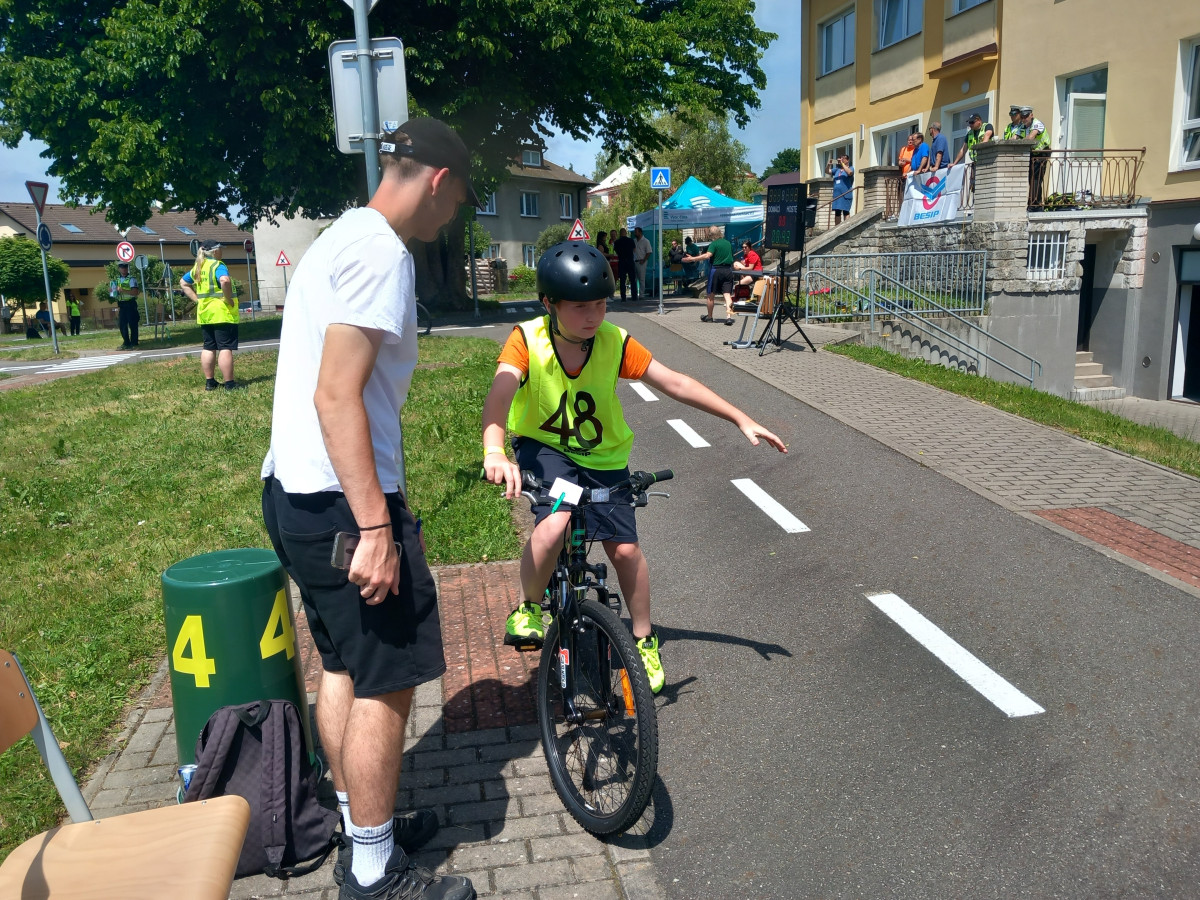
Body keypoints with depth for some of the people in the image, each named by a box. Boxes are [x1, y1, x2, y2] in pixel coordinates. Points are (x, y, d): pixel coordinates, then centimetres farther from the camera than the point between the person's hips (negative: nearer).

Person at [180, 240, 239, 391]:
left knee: (208, 348, 13)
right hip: (222, 313, -8)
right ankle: (229, 383, -6)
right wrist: (228, 299, -19)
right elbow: (225, 280, -31)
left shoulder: (198, 267, 14)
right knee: (225, 348, -6)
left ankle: (209, 382, 18)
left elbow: (183, 283, 25)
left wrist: (197, 299, 17)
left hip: (204, 314, 8)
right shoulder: (217, 265, -11)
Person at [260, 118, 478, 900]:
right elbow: (337, 397, -23)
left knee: (343, 666, 19)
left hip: (295, 491, 11)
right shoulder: (381, 252, -16)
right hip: (342, 500, -11)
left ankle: (362, 830, 35)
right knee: (388, 681, 1)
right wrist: (376, 527, -24)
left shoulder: (341, 238, 16)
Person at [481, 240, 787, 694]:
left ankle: (644, 639, 25)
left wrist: (742, 420, -15)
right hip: (543, 448, -2)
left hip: (603, 457, 2)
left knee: (625, 549, -2)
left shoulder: (614, 342, -18)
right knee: (553, 524, -30)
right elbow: (499, 395, -37)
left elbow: (676, 383, -14)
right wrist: (494, 452, -57)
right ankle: (529, 608, 0)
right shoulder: (527, 339, -22)